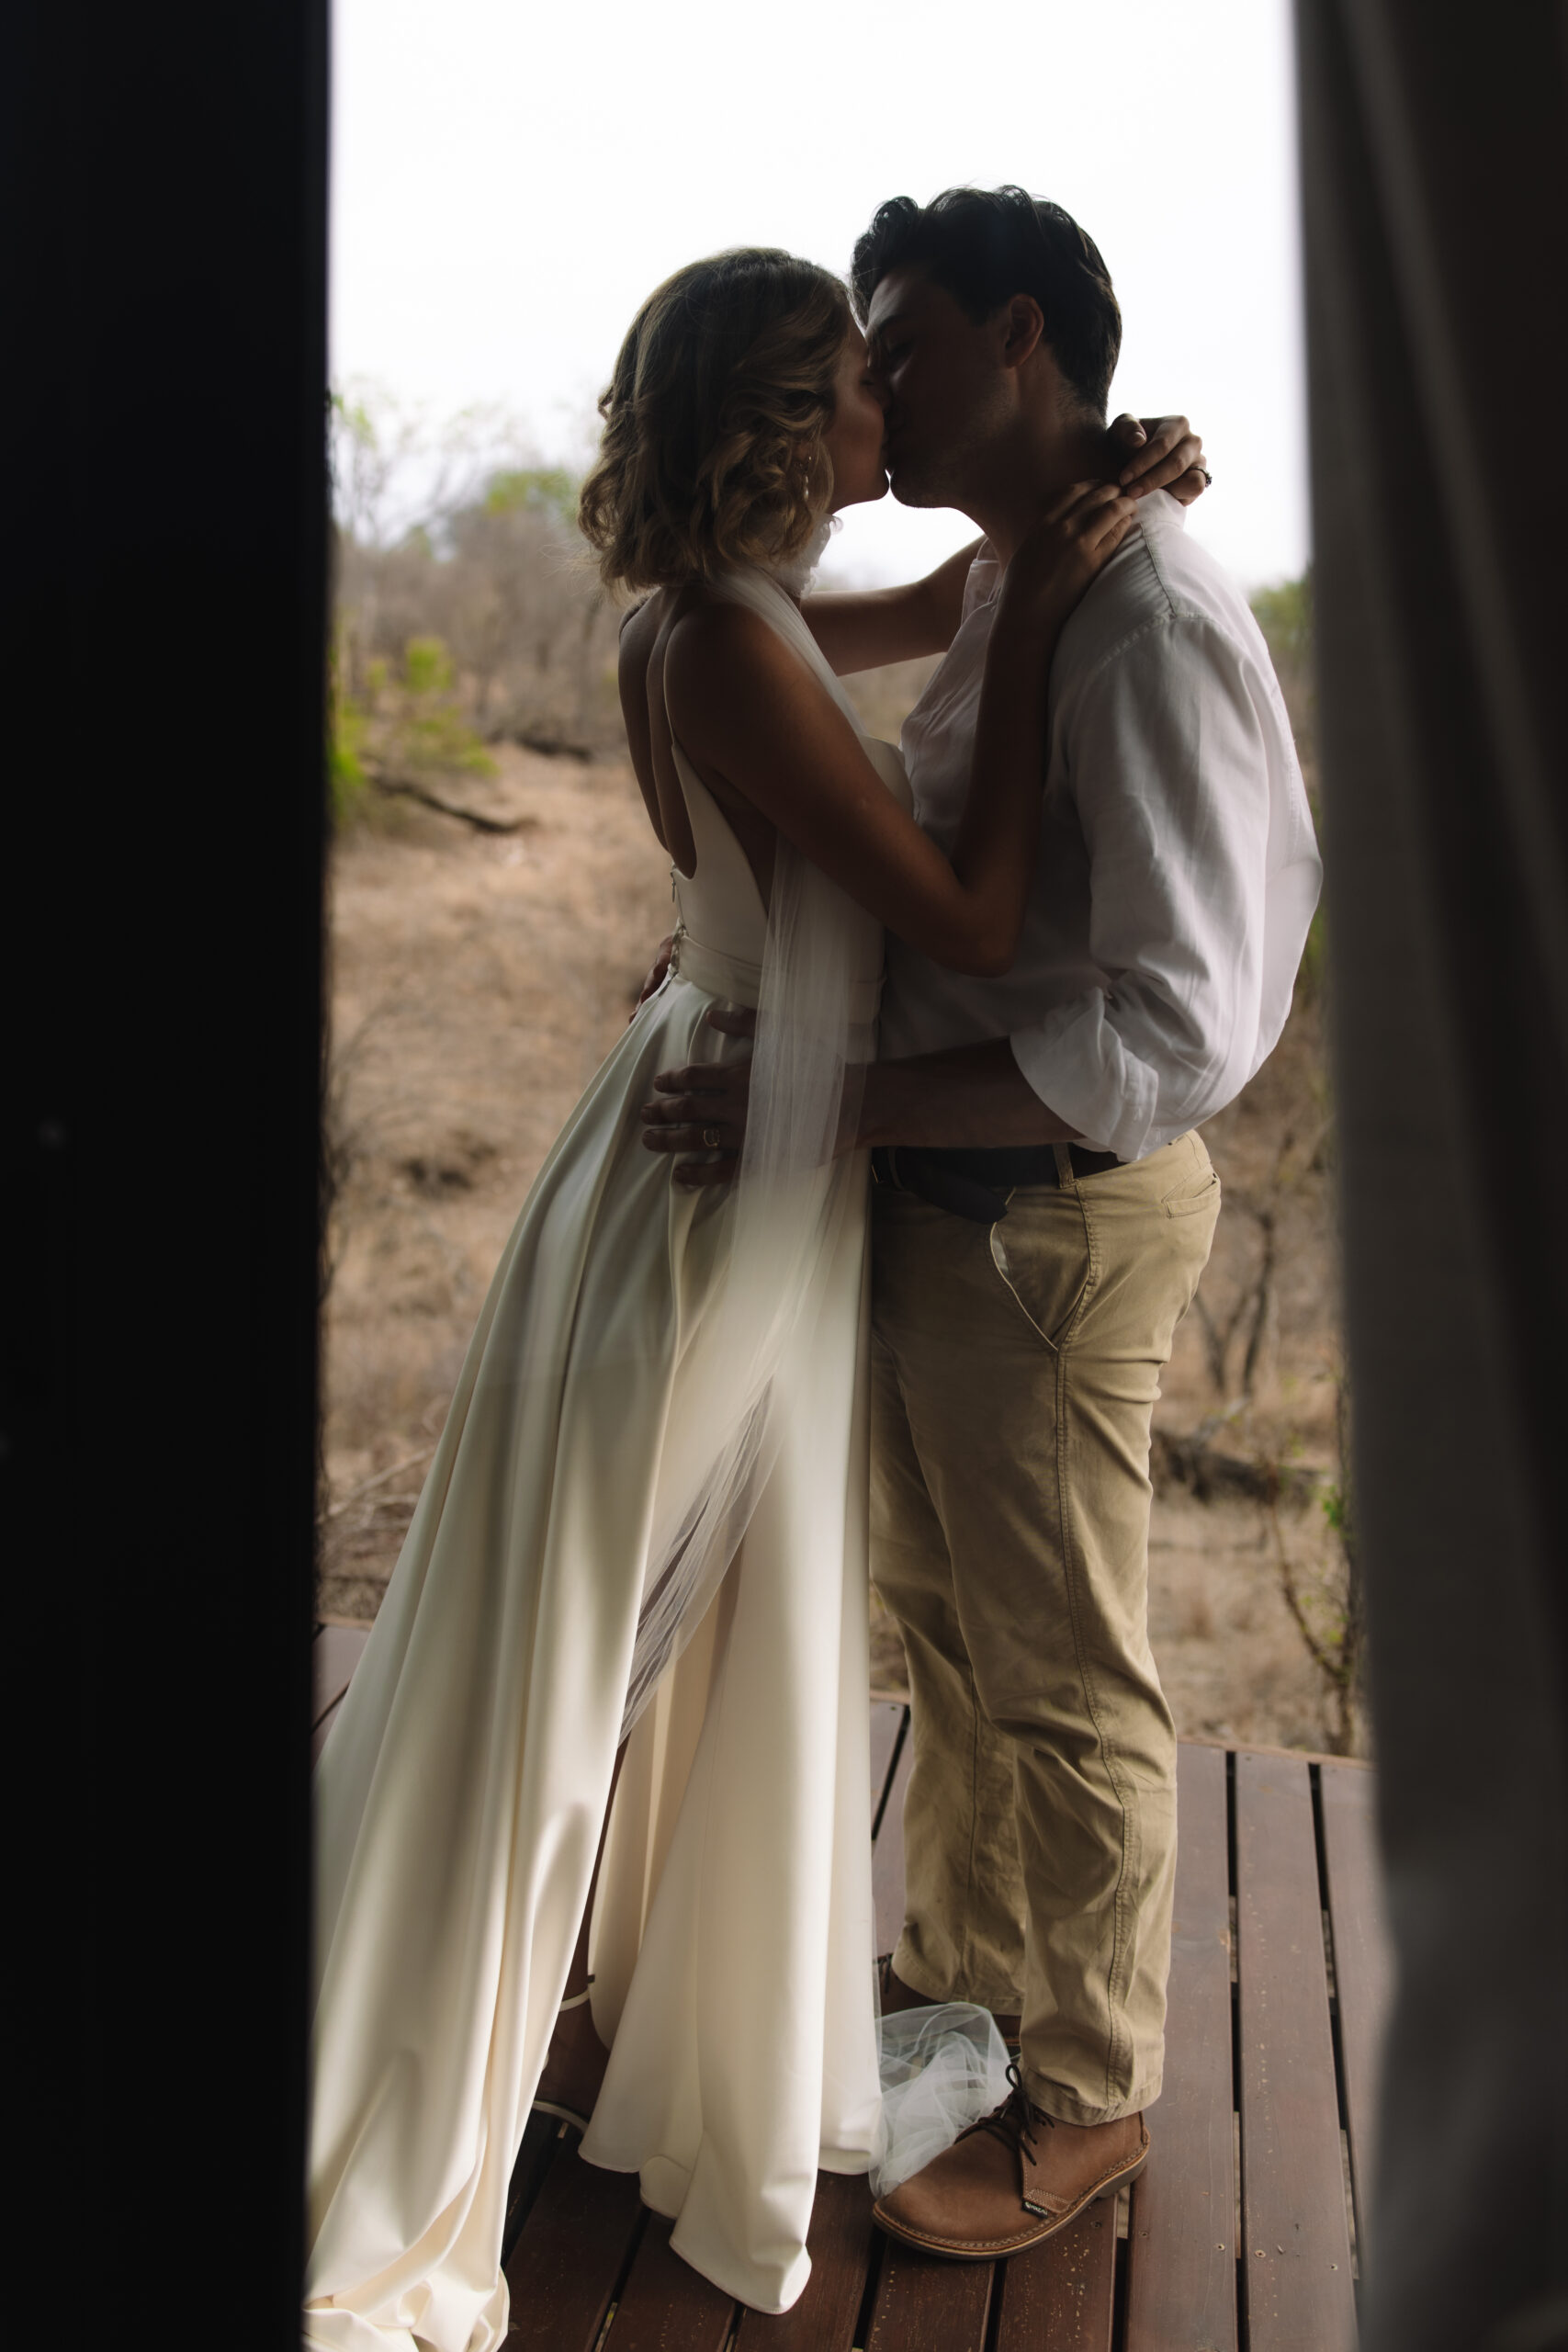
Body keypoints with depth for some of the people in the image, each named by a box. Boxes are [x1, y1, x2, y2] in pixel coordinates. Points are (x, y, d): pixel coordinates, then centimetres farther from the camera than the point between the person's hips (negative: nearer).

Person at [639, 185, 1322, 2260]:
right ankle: (960, 1959, 48)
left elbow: (1169, 1039, -29)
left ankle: (1086, 2102, 32)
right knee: (939, 1612, 24)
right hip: (939, 1192, 9)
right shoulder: (1009, 591, 8)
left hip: (1053, 1219, -9)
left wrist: (824, 1108, -26)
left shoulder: (1149, 626, -22)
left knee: (1061, 1678, 9)